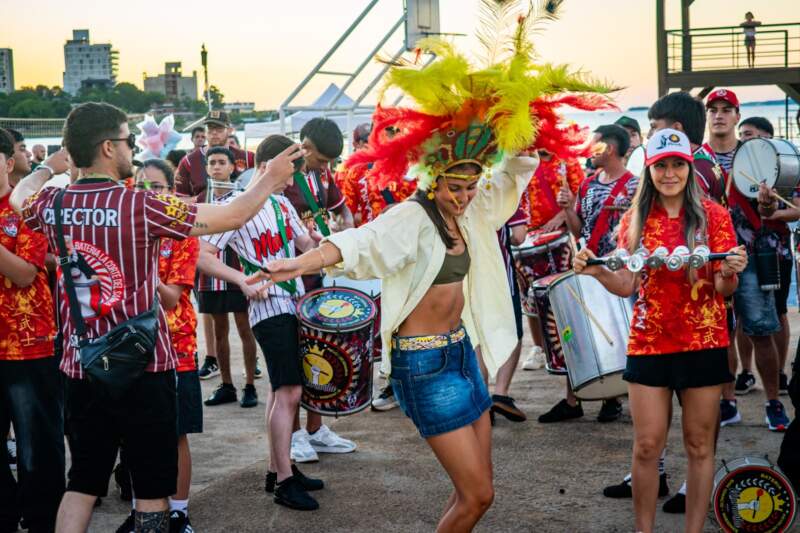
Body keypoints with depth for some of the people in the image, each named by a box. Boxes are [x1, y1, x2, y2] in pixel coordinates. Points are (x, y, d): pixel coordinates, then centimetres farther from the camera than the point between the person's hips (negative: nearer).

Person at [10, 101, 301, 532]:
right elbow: (234, 216, -12)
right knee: (153, 484, 7)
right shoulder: (141, 206, -16)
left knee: (82, 480, 14)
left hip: (80, 367, 5)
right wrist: (271, 177, 3)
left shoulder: (52, 204, -1)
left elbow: (19, 197, 25)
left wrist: (50, 166, 40)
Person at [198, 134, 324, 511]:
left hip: (294, 304, 8)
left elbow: (306, 244, 22)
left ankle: (277, 470, 23)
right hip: (269, 308, -8)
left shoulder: (282, 204, 14)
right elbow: (202, 256, -14)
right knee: (289, 392, -12)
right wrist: (243, 280, -23)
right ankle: (284, 482, -5)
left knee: (282, 390, 14)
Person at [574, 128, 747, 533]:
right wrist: (596, 271, -15)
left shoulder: (713, 215, -2)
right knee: (647, 445, 3)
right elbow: (626, 286, 3)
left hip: (704, 344, -1)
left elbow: (723, 290, -4)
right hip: (648, 344, 2)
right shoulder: (635, 220, 5)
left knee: (699, 444, 7)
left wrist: (729, 273, -25)